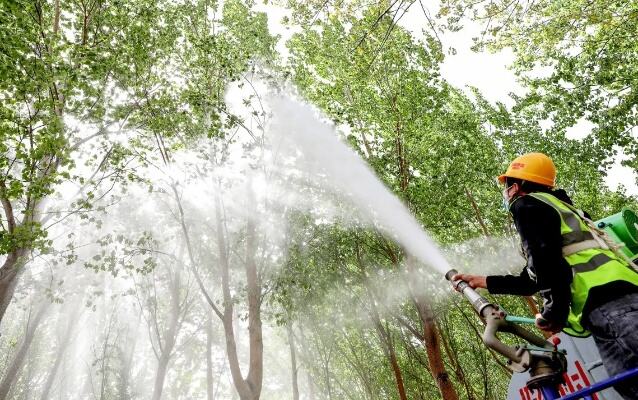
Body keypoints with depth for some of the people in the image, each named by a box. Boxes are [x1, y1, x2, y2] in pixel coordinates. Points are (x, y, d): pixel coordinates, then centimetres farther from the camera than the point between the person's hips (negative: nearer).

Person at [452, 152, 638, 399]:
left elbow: (545, 258, -13)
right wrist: (482, 281, 43)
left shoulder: (527, 204, 7)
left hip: (607, 301, -10)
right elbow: (530, 281, 40)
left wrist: (554, 311, -9)